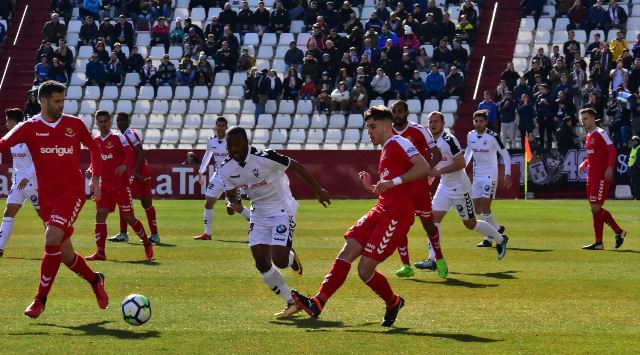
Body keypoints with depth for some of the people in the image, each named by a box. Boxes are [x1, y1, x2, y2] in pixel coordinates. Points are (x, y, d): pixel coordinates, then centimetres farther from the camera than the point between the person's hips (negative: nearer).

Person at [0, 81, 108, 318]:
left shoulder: (75, 125, 1)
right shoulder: (29, 128, -2)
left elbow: (93, 147, 18)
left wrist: (96, 178, 13)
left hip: (72, 192, -2)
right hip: (47, 196, 2)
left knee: (52, 239, -21)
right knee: (65, 253, 7)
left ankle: (40, 300, -14)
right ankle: (95, 281, 34)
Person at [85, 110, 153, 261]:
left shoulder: (118, 138, -7)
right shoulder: (95, 141, 10)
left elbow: (130, 153, -20)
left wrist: (125, 165, -39)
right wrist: (90, 170, 0)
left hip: (120, 184, -5)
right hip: (104, 185, 5)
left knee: (129, 217, -1)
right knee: (100, 215, -6)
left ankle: (147, 245, 17)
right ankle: (100, 252, -5)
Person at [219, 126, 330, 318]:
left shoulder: (265, 158, -24)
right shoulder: (226, 169, -6)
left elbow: (296, 167, -14)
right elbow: (231, 193, 9)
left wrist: (318, 191, -8)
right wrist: (233, 204, -17)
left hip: (282, 210, -6)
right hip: (259, 214, 6)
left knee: (279, 260, -17)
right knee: (261, 262, -3)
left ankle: (292, 258, 23)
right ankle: (291, 303, 12)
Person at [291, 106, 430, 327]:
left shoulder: (398, 143, -5)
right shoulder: (386, 151, 25)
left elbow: (424, 168, -21)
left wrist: (393, 181, -25)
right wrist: (370, 187, 14)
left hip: (397, 215, -9)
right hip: (381, 210, 9)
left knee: (365, 269, -10)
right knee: (346, 254, -6)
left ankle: (393, 303, 16)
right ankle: (318, 303, -13)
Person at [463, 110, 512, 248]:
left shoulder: (493, 136, -13)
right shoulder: (470, 136, 3)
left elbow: (505, 155, -9)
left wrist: (508, 174, -15)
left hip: (490, 175, -6)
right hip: (477, 175, 6)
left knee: (484, 208, -14)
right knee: (477, 209, 4)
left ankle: (489, 238, -1)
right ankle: (497, 229, 23)